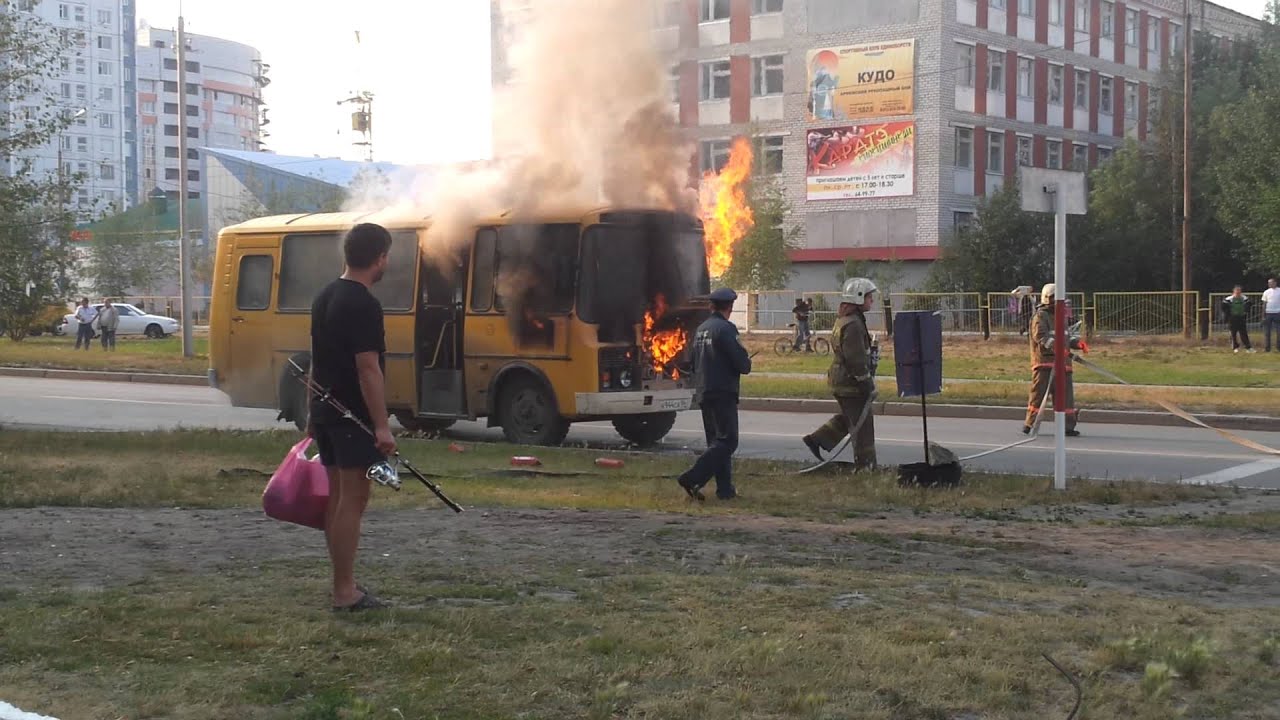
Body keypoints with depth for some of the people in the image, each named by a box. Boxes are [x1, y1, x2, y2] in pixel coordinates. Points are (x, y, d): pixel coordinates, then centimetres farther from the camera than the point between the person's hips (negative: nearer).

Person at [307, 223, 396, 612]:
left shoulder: (324, 298, 12)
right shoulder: (364, 306, -16)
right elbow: (368, 369, -21)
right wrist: (382, 426, -20)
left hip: (325, 411, 9)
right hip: (353, 416, -9)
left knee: (338, 497, 14)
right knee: (353, 499, -6)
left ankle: (344, 583, 21)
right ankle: (345, 593, -5)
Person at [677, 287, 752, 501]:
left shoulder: (700, 330, 12)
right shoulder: (725, 329, -14)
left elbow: (693, 362, 19)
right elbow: (741, 362, -17)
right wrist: (747, 365, 4)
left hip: (703, 393, 9)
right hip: (723, 393, -9)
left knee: (717, 441, 13)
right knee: (727, 441, -7)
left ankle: (725, 489, 13)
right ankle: (693, 479, -18)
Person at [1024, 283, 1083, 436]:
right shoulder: (1040, 317, -5)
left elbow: (1066, 337, 24)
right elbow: (1041, 337, -19)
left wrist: (1077, 343, 3)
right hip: (1044, 362, -8)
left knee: (1066, 395, 5)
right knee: (1038, 394, -8)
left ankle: (1068, 427, 9)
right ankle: (1029, 425, 0)